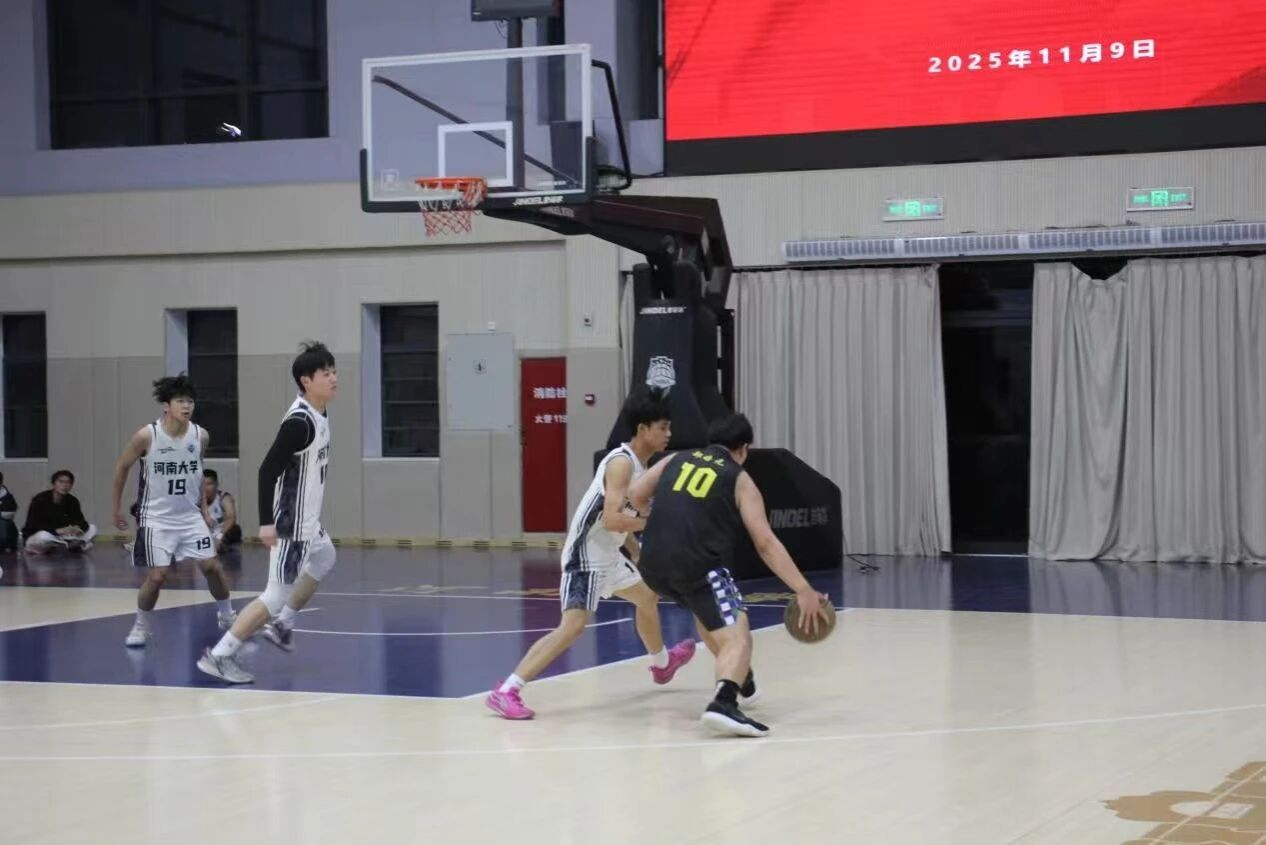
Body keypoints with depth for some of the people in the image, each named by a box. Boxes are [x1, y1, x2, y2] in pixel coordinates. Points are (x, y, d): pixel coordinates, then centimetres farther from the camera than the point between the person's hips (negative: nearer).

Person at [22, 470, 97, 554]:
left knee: (92, 528, -6)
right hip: (35, 538, -5)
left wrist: (77, 528, -35)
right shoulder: (40, 499, -16)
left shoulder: (72, 501, -1)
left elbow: (81, 521, -8)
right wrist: (57, 530, -37)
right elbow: (33, 524, -24)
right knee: (44, 535, -42)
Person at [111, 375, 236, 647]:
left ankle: (227, 617, 20)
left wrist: (203, 507, 14)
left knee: (212, 566, -1)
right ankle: (141, 627, 13)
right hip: (156, 518, -3)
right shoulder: (146, 436, -17)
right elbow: (122, 467, -1)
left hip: (191, 516, 3)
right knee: (157, 576, -8)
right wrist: (116, 508, 4)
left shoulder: (201, 436, -6)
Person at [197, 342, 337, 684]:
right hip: (290, 524, -10)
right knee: (278, 594, -10)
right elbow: (268, 470, -26)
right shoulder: (299, 421, -23)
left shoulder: (318, 414, 6)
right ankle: (219, 655, -10)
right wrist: (266, 522, -28)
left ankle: (281, 625, 40)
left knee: (323, 561, 31)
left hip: (306, 521, 10)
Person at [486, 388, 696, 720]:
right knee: (573, 625, -24)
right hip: (586, 555, -11)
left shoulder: (636, 463, 10)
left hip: (608, 555, 11)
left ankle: (662, 663, 57)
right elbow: (611, 520, -29)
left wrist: (638, 555, 20)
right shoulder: (621, 463, -20)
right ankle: (505, 692, -27)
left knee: (648, 597, 30)